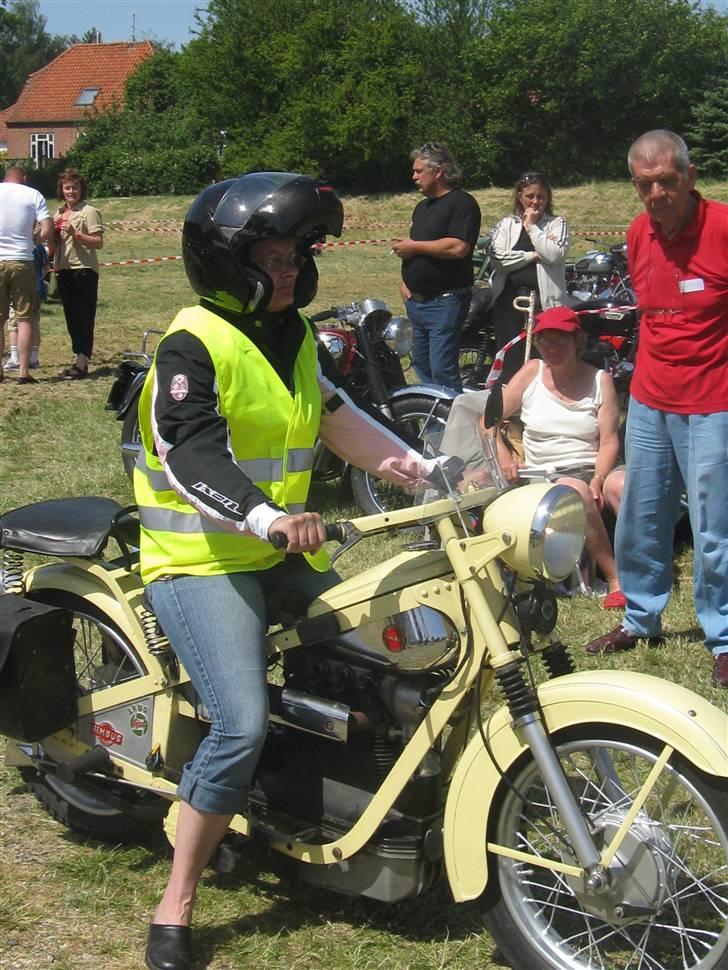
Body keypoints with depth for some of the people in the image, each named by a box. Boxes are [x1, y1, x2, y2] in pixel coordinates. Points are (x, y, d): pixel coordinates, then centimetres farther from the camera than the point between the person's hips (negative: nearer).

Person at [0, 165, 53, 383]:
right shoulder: (33, 195, 2)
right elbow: (47, 230, -7)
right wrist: (50, 249, 12)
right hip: (22, 262, -1)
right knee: (24, 318, 4)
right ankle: (23, 371, -1)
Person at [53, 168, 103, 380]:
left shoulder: (89, 212, -4)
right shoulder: (58, 214, 18)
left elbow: (98, 242, -12)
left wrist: (75, 234, -21)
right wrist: (54, 233, 4)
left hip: (84, 270, -8)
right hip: (63, 271, 8)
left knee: (84, 318, -8)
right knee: (71, 318, 9)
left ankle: (82, 363, -10)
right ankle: (79, 359, 16)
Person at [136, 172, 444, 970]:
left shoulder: (293, 335, 14)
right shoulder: (194, 345, -14)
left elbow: (337, 416, 16)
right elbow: (192, 457, -27)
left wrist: (426, 469, 7)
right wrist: (265, 516, -43)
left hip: (282, 553, 9)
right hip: (201, 561, -9)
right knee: (242, 726, -23)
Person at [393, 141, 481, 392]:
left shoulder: (461, 203, -10)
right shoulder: (422, 207, 20)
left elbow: (459, 247, -23)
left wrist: (415, 246, -15)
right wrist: (405, 282, 11)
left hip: (445, 302, -10)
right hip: (417, 301, 10)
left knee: (442, 371, -13)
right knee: (422, 365, 13)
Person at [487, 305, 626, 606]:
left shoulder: (600, 380, 7)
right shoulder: (531, 373, 9)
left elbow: (609, 440, -1)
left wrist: (597, 480, -18)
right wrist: (503, 457, -10)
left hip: (593, 469, 1)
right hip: (545, 476, -1)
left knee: (624, 485, -33)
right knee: (575, 491, -35)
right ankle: (614, 578, -31)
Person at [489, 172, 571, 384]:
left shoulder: (557, 223, 10)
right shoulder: (507, 224, 14)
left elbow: (555, 255, -9)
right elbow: (498, 257, -3)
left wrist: (532, 227, -3)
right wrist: (533, 255, -6)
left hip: (545, 301, -2)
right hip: (510, 300, 2)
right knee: (510, 361, 1)